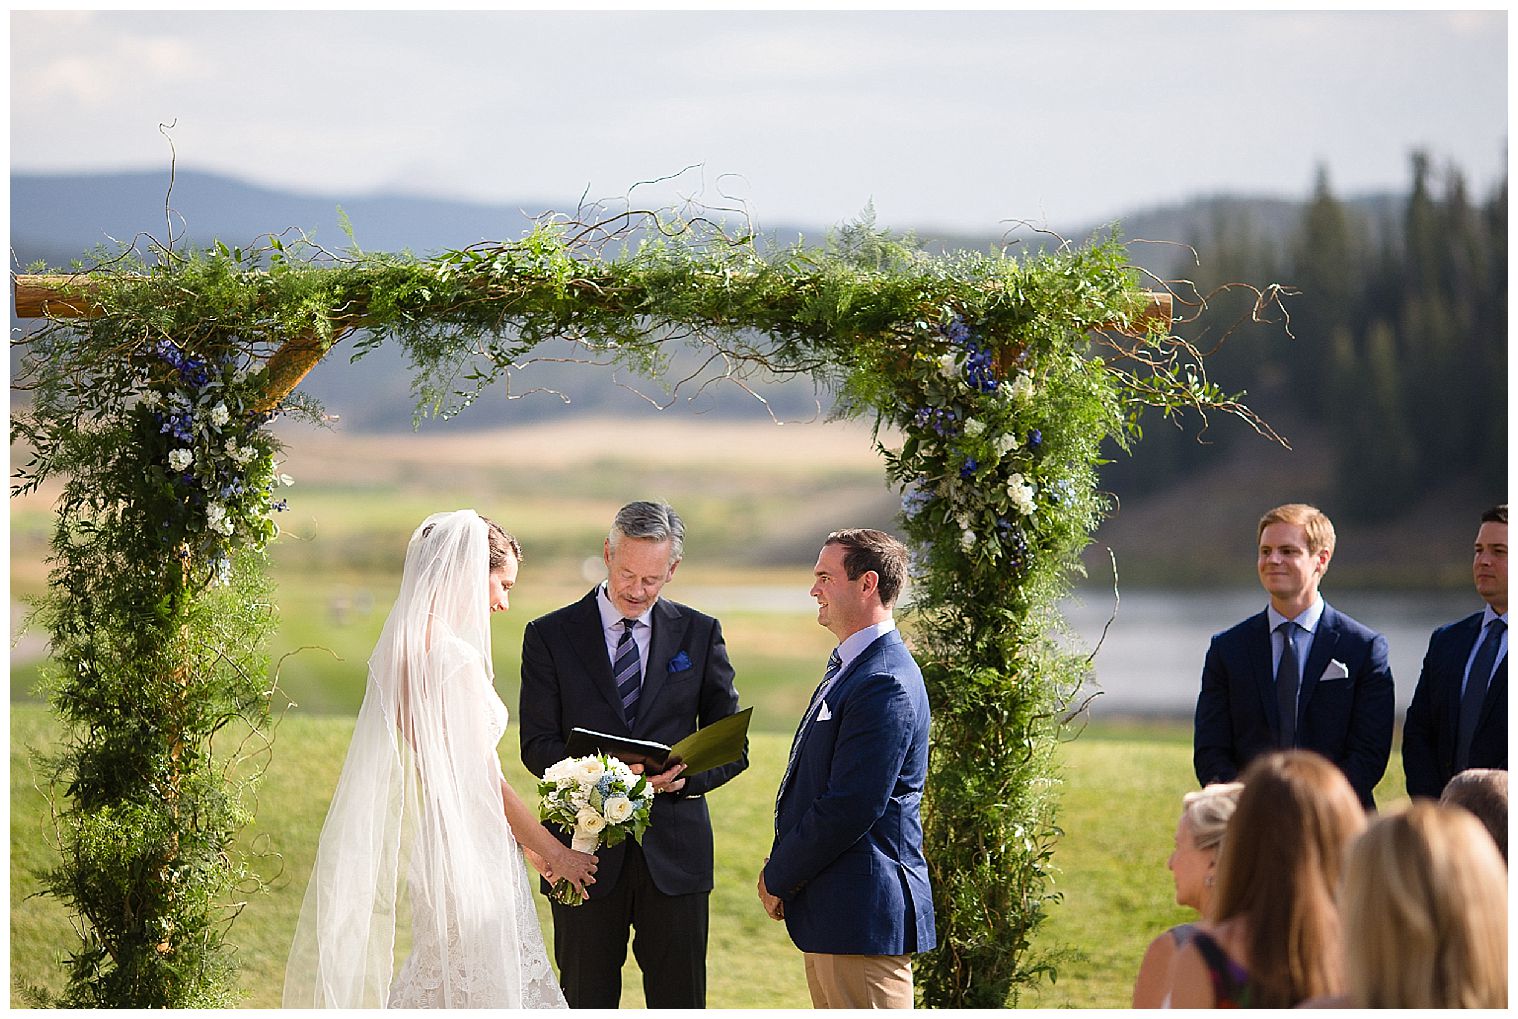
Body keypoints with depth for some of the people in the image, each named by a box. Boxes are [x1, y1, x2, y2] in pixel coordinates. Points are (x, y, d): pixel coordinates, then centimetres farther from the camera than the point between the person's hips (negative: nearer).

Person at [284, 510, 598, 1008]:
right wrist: (556, 852, -6)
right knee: (487, 990, -2)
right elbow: (481, 781, -17)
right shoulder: (453, 656, -19)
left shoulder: (403, 642, 8)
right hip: (467, 851, -9)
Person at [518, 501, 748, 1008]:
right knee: (586, 1003, 6)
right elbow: (537, 744, -2)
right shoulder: (550, 636, 2)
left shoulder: (700, 634, 7)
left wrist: (686, 775, -15)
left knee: (681, 1002, 3)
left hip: (673, 851, 1)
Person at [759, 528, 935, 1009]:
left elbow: (850, 808, -22)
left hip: (865, 916, -11)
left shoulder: (885, 685, -18)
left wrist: (778, 878, -11)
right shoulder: (847, 668, 16)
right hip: (834, 914, 11)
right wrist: (782, 870, 5)